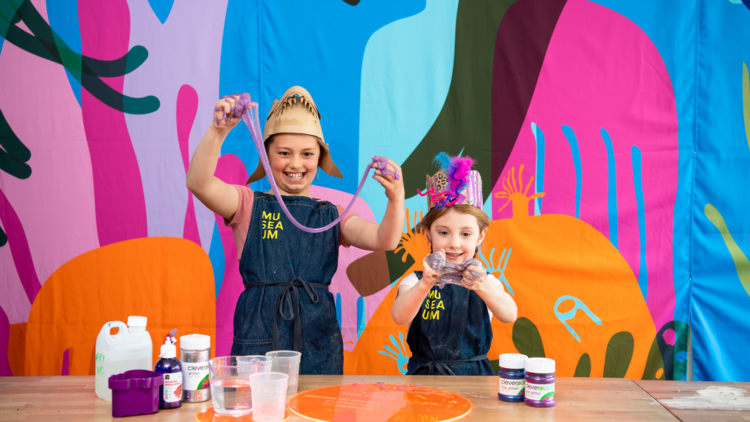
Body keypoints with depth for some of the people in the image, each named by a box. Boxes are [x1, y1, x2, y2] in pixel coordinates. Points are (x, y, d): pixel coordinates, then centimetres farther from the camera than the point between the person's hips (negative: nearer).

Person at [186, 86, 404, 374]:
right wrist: (218, 131, -27)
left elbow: (383, 241, -4)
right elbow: (198, 183, -11)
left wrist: (395, 201, -24)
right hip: (259, 333, -2)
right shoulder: (250, 205, 7)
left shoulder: (331, 215, 12)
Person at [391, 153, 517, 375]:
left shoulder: (485, 281, 4)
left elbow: (510, 315, -15)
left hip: (474, 378, 1)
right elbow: (399, 317, -17)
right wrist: (425, 284, -34)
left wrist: (482, 287, -34)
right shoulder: (415, 282, 1)